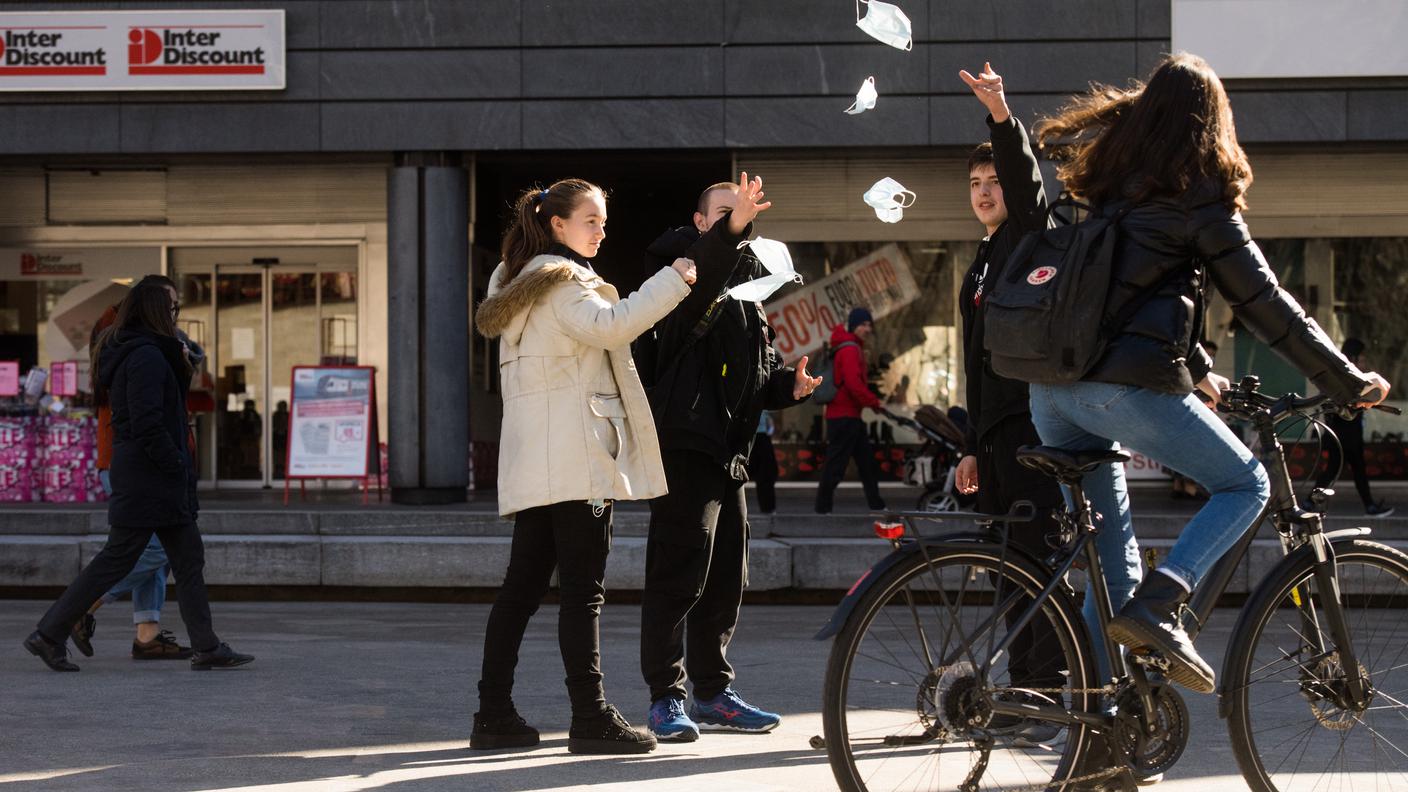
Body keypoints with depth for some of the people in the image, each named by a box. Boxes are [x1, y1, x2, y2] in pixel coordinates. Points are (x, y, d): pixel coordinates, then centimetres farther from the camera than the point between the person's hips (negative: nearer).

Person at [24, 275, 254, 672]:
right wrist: (178, 467, -15)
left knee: (189, 558, 10)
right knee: (116, 560, -5)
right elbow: (147, 424, -23)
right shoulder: (147, 357, -17)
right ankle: (49, 634, 1)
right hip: (146, 480, -10)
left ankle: (207, 647, 12)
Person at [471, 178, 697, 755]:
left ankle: (494, 713, 9)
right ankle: (591, 718, -9)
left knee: (523, 587, 9)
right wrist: (675, 279, -24)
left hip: (534, 463, 9)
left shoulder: (516, 279, 21)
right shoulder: (563, 281, -9)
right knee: (583, 588, -9)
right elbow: (609, 326, -26)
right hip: (575, 455, -9)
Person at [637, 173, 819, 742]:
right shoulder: (689, 272, -4)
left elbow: (759, 370, 28)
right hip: (687, 444, -9)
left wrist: (789, 384, 6)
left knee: (726, 579, 13)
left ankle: (713, 691, 22)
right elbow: (703, 270, -31)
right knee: (678, 573, -9)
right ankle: (666, 696, -4)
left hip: (730, 452, 9)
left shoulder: (748, 286, 22)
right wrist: (731, 230, -49)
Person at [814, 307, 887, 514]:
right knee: (836, 463, -8)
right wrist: (875, 403, -16)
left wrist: (872, 401, 8)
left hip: (851, 415, 11)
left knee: (866, 460, 15)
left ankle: (876, 505, 20)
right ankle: (822, 508, -5)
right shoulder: (850, 349, -15)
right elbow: (854, 384, -24)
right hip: (844, 416, -11)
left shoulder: (852, 347, 19)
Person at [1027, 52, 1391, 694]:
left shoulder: (1105, 179, 19)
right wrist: (1349, 383, 6)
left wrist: (1197, 370, 38)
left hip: (1051, 389, 7)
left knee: (1109, 560, 16)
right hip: (1126, 388, -7)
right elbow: (1263, 303, -1)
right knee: (1246, 485, 10)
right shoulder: (1199, 198, -2)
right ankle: (1156, 605, -10)